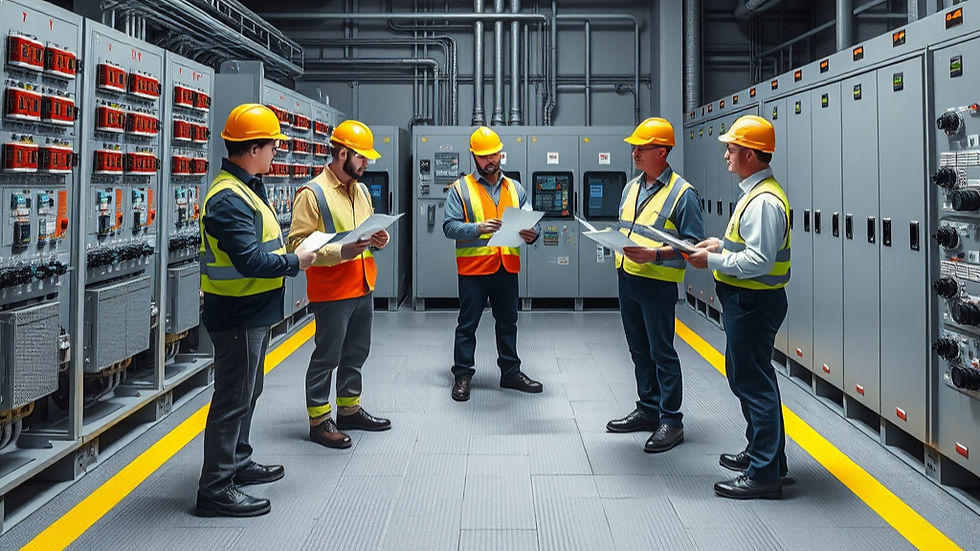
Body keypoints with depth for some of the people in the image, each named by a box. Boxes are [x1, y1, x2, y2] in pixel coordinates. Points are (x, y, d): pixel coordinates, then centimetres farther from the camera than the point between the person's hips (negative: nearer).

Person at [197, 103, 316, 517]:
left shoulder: (245, 188, 12)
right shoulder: (229, 198, -23)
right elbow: (251, 261, -29)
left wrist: (288, 254, 4)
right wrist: (295, 262, -16)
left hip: (251, 313, 11)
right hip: (238, 316, -11)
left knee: (247, 393, 22)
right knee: (233, 399, -3)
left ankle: (238, 463, 37)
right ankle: (215, 489, 6)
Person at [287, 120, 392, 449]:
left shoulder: (361, 191, 12)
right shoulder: (312, 194, -14)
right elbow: (298, 245, -18)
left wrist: (377, 240, 1)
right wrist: (341, 252, -28)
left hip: (363, 289, 8)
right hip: (331, 294, -8)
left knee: (356, 353, 18)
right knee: (327, 357, 2)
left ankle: (349, 409, 33)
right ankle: (319, 420, 14)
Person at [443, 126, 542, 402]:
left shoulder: (515, 188, 12)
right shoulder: (461, 188, -1)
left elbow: (530, 221, 7)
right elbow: (449, 226, -10)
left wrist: (532, 233, -17)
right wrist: (477, 229, -26)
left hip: (507, 268, 4)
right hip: (473, 268, -4)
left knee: (508, 323, 15)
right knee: (467, 325, 4)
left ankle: (511, 372, 28)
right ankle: (462, 375, 14)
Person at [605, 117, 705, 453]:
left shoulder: (682, 193, -10)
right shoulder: (631, 188, 13)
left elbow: (693, 243, -12)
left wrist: (655, 254, -23)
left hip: (657, 283, -8)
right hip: (626, 277, 8)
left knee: (662, 352, -2)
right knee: (639, 350, 16)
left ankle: (671, 420, 8)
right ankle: (648, 410, 28)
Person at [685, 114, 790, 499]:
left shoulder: (764, 201, -21)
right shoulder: (754, 192, 13)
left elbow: (759, 261, -27)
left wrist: (712, 261, -19)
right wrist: (721, 244, 10)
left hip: (754, 303, -11)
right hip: (744, 300, 11)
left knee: (754, 382, -5)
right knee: (741, 374, 21)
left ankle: (765, 474, 4)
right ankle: (761, 452, 35)